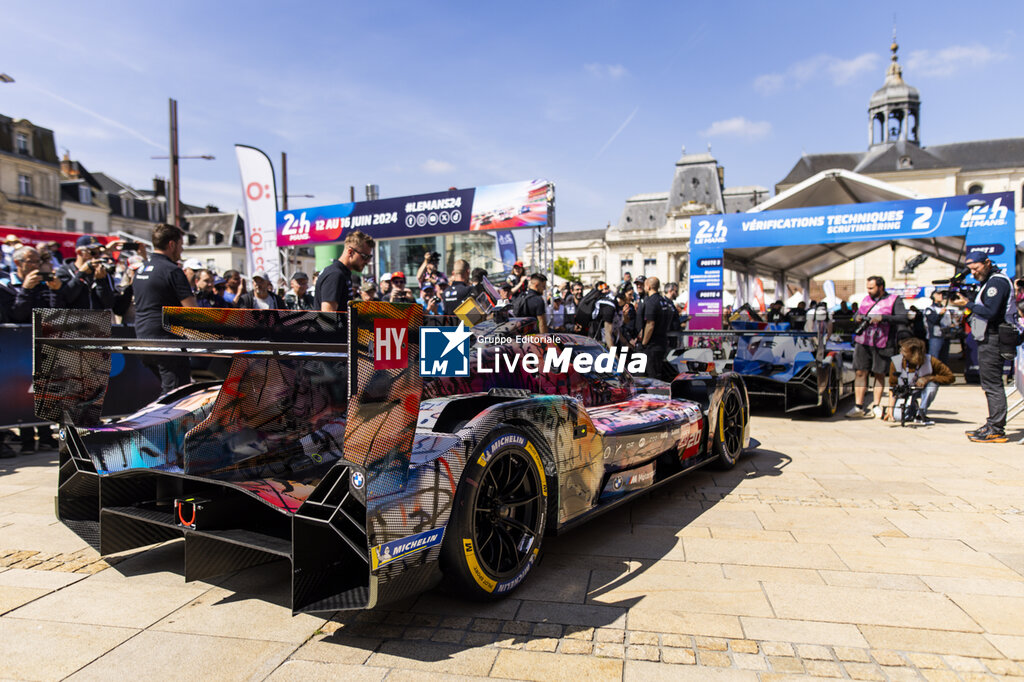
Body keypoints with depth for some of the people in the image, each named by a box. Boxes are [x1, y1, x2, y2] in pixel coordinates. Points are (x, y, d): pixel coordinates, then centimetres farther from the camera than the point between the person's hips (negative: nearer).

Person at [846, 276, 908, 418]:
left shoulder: (894, 300, 2)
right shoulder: (866, 299, 17)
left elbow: (903, 318, -9)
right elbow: (856, 315, 23)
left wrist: (882, 317, -20)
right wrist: (857, 317, -1)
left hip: (881, 344, -4)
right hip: (862, 342, 4)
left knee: (879, 374, 5)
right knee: (860, 373, -1)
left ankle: (876, 406, 13)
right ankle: (858, 406, 2)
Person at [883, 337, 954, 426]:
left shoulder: (930, 361, -25)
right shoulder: (896, 362, -24)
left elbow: (950, 377, -18)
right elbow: (892, 387, -15)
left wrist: (929, 378, -31)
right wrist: (890, 407, -21)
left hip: (922, 390, 0)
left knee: (933, 384, -34)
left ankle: (920, 415, -16)